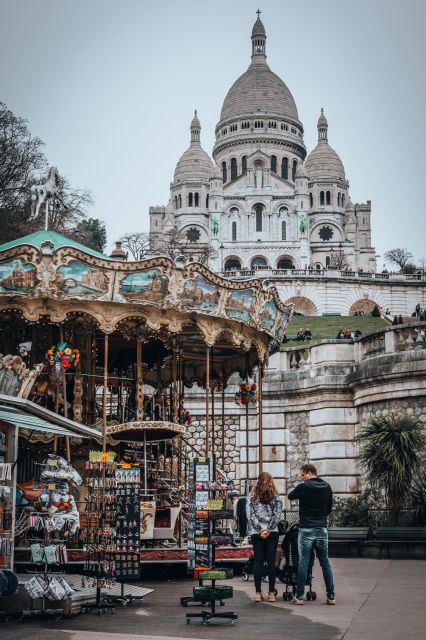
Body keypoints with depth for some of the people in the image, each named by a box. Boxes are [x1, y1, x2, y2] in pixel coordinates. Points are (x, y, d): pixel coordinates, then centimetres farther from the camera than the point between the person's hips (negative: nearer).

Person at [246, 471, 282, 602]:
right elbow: (277, 515, -5)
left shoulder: (252, 498, 3)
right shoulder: (276, 498, 2)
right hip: (272, 533, 0)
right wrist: (268, 530, -7)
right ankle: (271, 593, 3)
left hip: (256, 533, 0)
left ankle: (258, 593, 3)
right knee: (271, 561, 3)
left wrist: (261, 529, -5)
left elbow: (250, 516, -3)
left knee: (258, 562, 4)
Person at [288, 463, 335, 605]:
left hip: (306, 529, -4)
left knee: (303, 563, 1)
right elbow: (329, 508, 13)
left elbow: (290, 496, 8)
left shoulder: (303, 487, -10)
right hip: (322, 529, 4)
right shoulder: (327, 487, 4)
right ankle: (331, 596, 9)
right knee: (325, 562, 9)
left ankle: (299, 596, 3)